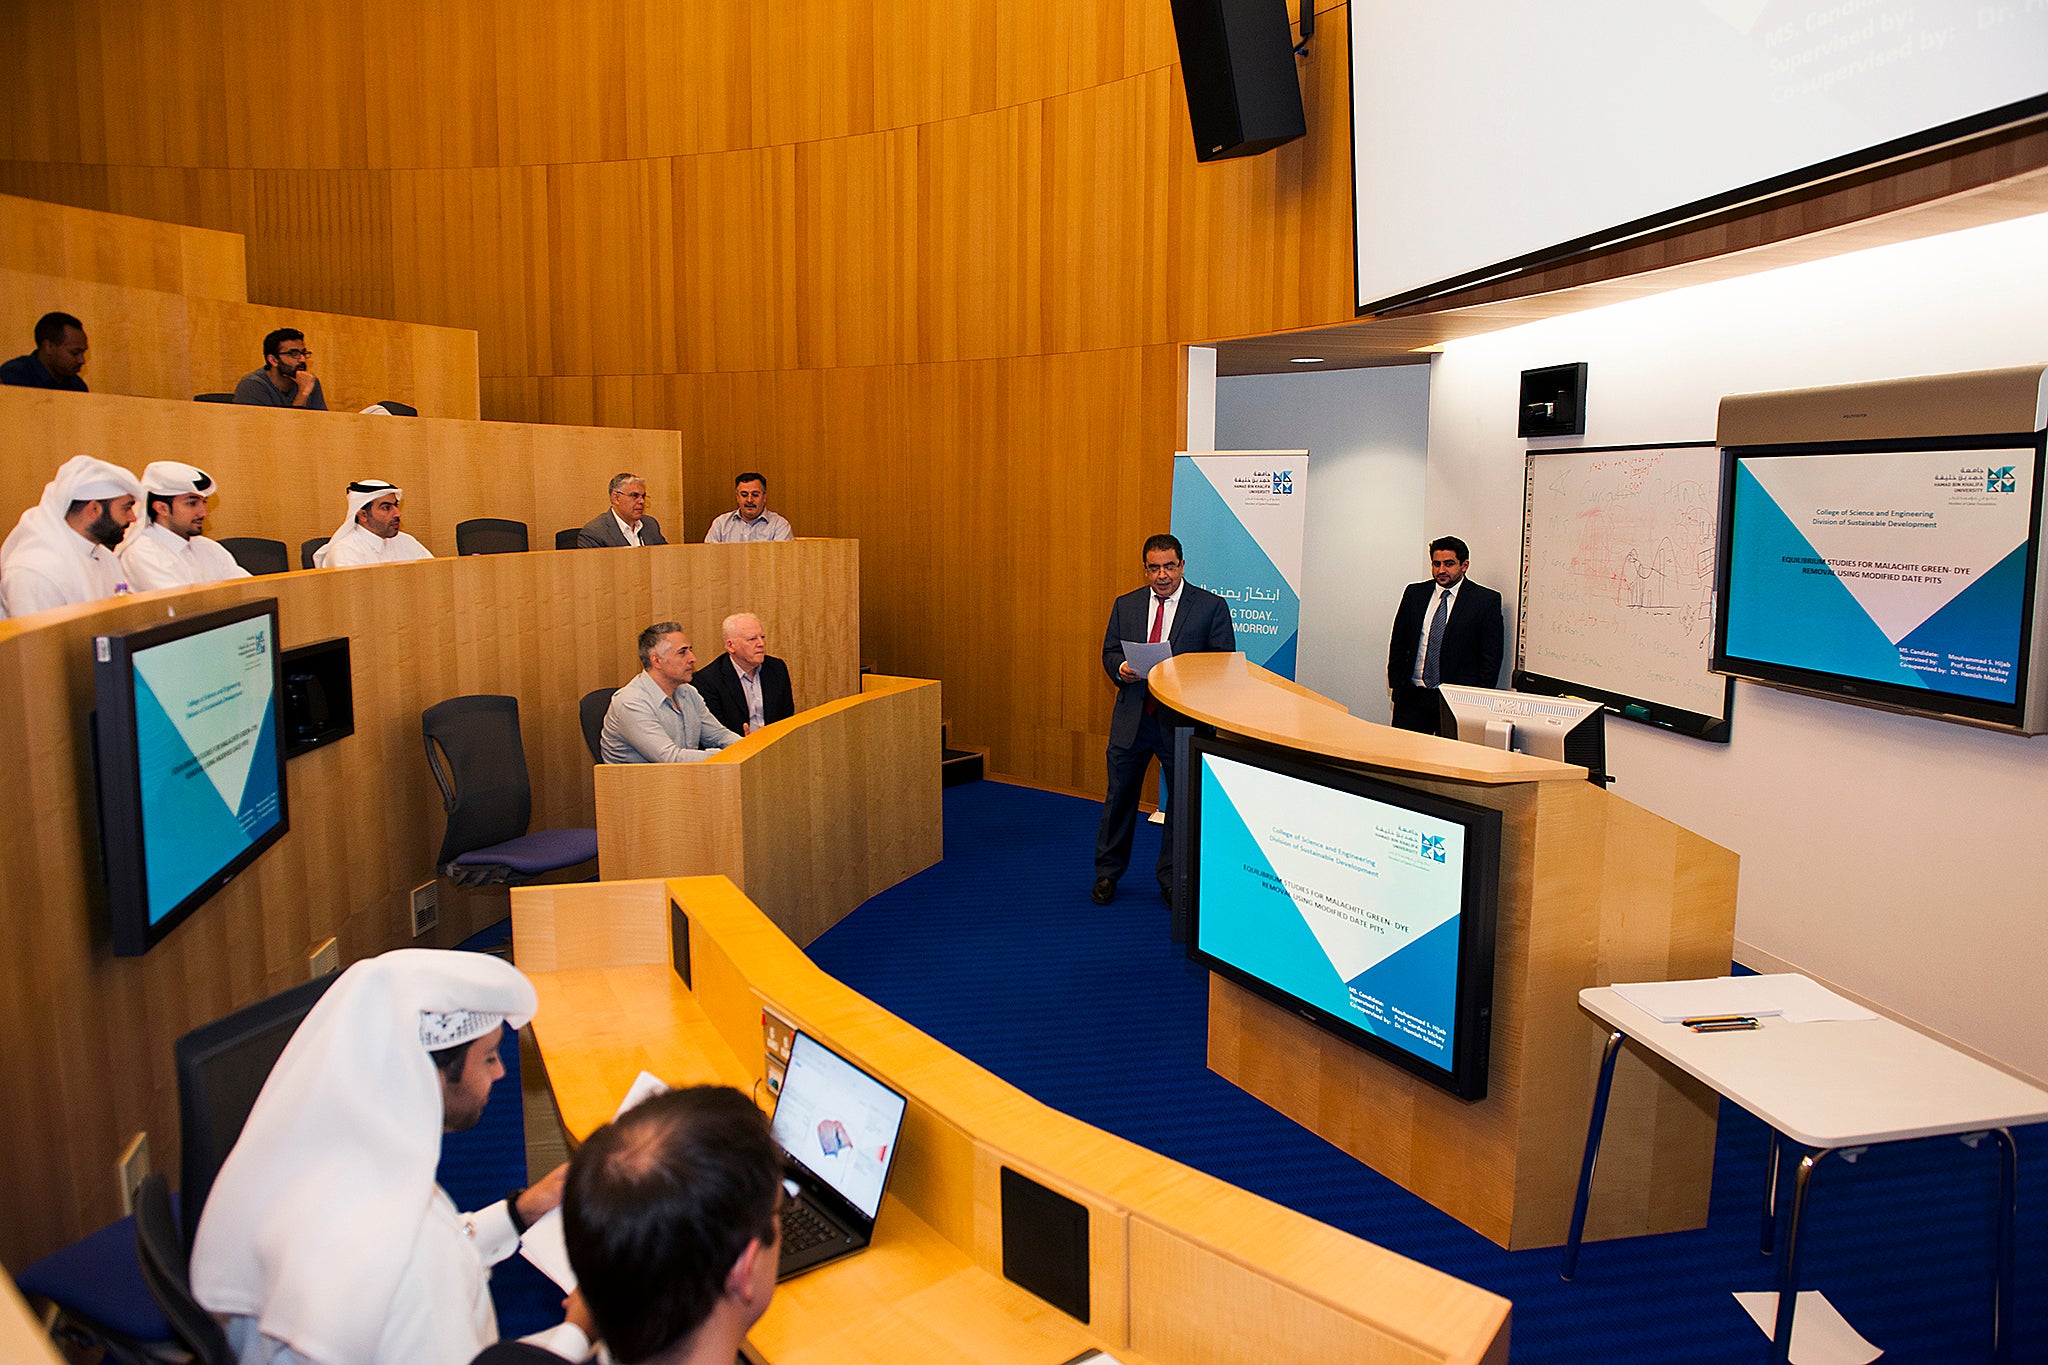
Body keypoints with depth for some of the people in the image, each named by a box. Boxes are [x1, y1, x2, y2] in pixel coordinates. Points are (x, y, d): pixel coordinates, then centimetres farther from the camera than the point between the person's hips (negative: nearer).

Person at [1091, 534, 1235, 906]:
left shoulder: (1211, 606, -1)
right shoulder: (1125, 605, 9)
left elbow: (1224, 662, -3)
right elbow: (1109, 652, 12)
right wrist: (1120, 668, -11)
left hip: (1182, 718, -2)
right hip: (1132, 717, 2)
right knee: (1119, 795, 8)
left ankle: (1172, 880, 23)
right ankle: (1107, 873, 25)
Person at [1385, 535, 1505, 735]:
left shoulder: (1487, 600, -1)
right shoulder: (1414, 593, 10)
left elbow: (1491, 657, -1)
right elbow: (1398, 644, 15)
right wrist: (1395, 687, 7)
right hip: (1412, 696, 3)